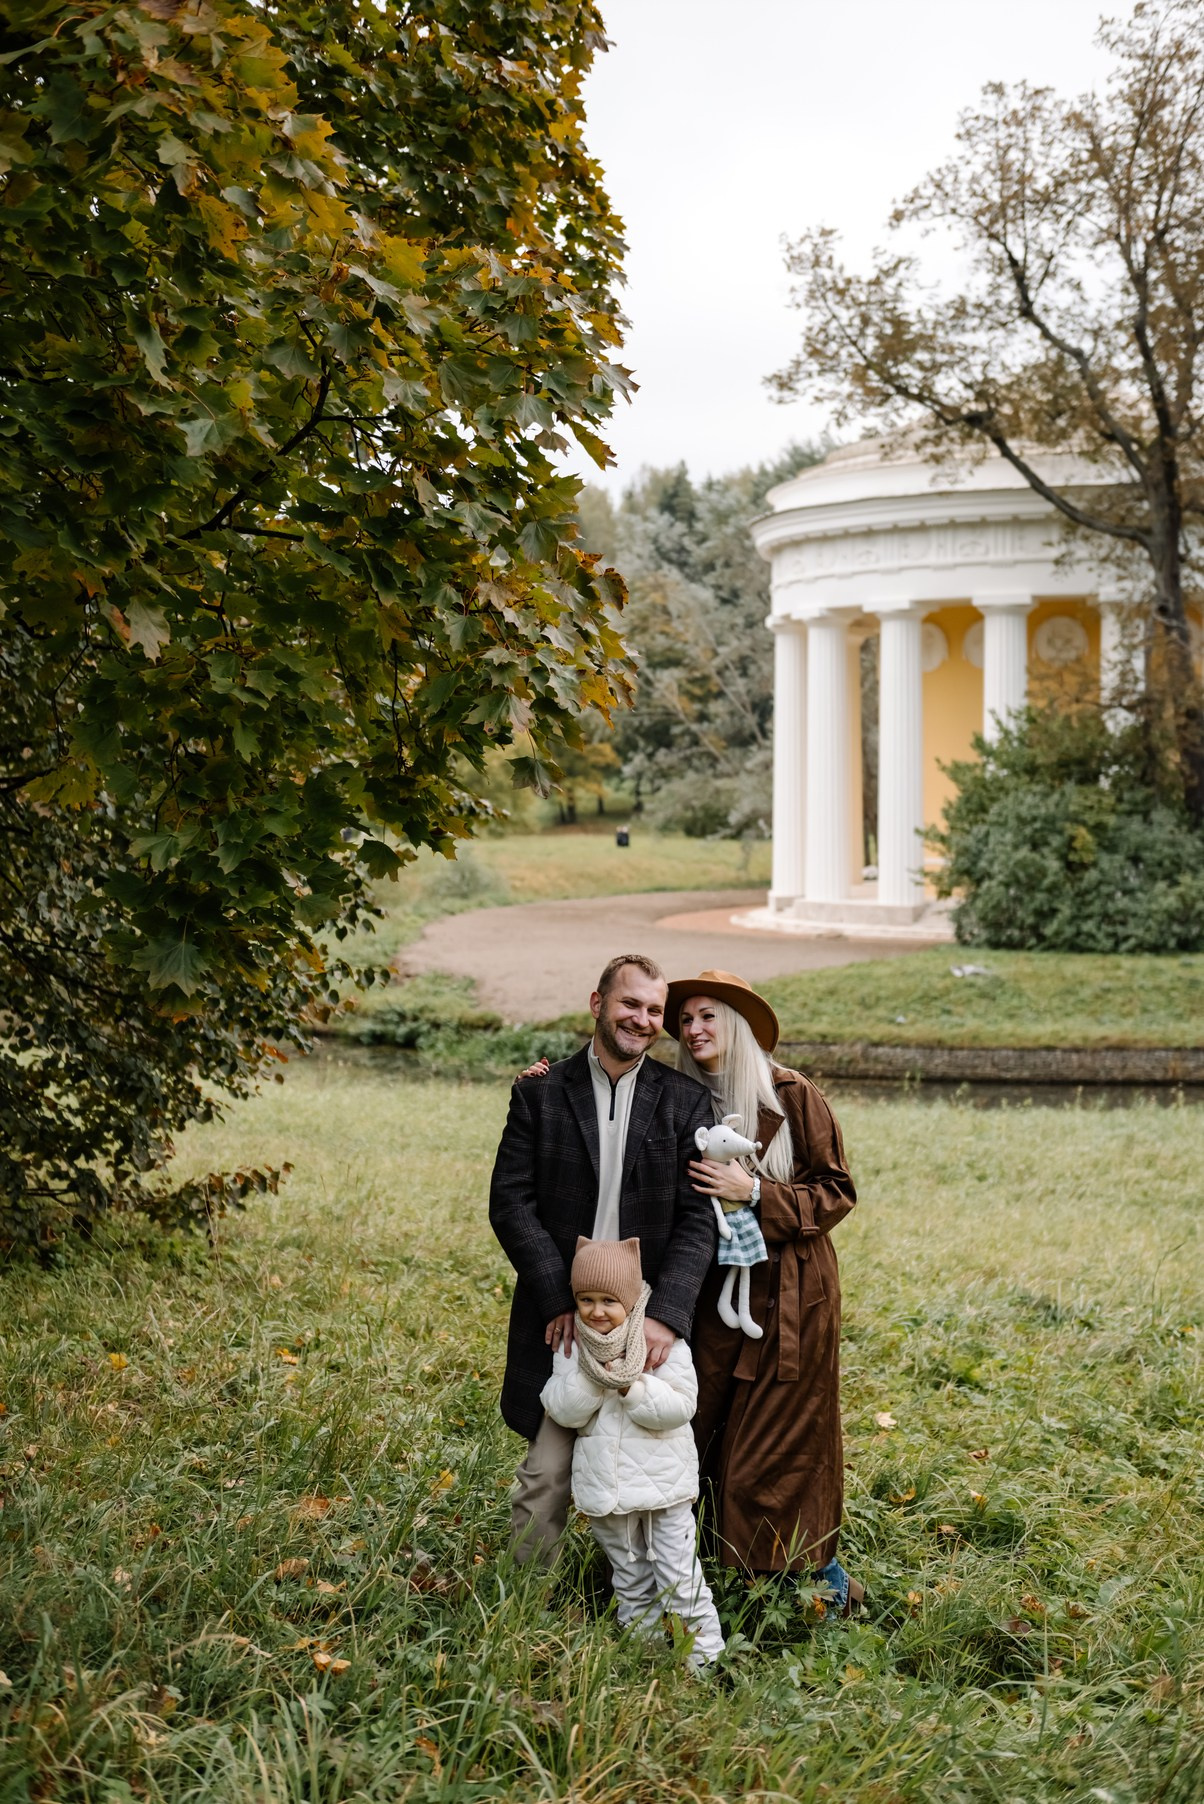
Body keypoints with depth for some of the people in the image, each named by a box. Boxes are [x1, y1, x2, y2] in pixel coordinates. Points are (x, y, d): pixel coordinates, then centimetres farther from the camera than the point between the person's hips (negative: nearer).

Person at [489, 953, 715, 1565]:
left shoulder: (685, 1101, 4)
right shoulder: (540, 1093, 3)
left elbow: (698, 1218, -3)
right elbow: (510, 1202, -2)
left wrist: (665, 1315, -16)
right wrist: (560, 1301, -11)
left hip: (649, 1325, 1)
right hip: (561, 1317, -1)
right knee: (546, 1474, 0)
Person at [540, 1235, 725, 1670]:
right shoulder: (573, 1348, 0)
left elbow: (680, 1406, -16)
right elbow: (565, 1412, -8)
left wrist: (631, 1385, -23)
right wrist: (589, 1372, -21)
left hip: (663, 1482, -3)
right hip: (605, 1485, 4)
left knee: (679, 1576, -4)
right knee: (630, 1579, 15)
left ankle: (705, 1654, 4)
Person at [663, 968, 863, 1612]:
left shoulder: (792, 1095, -8)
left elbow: (837, 1192, -6)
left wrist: (754, 1192, -19)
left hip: (790, 1293, -4)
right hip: (715, 1291, 5)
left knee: (781, 1442, -2)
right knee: (708, 1433, 4)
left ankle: (819, 1577, 16)